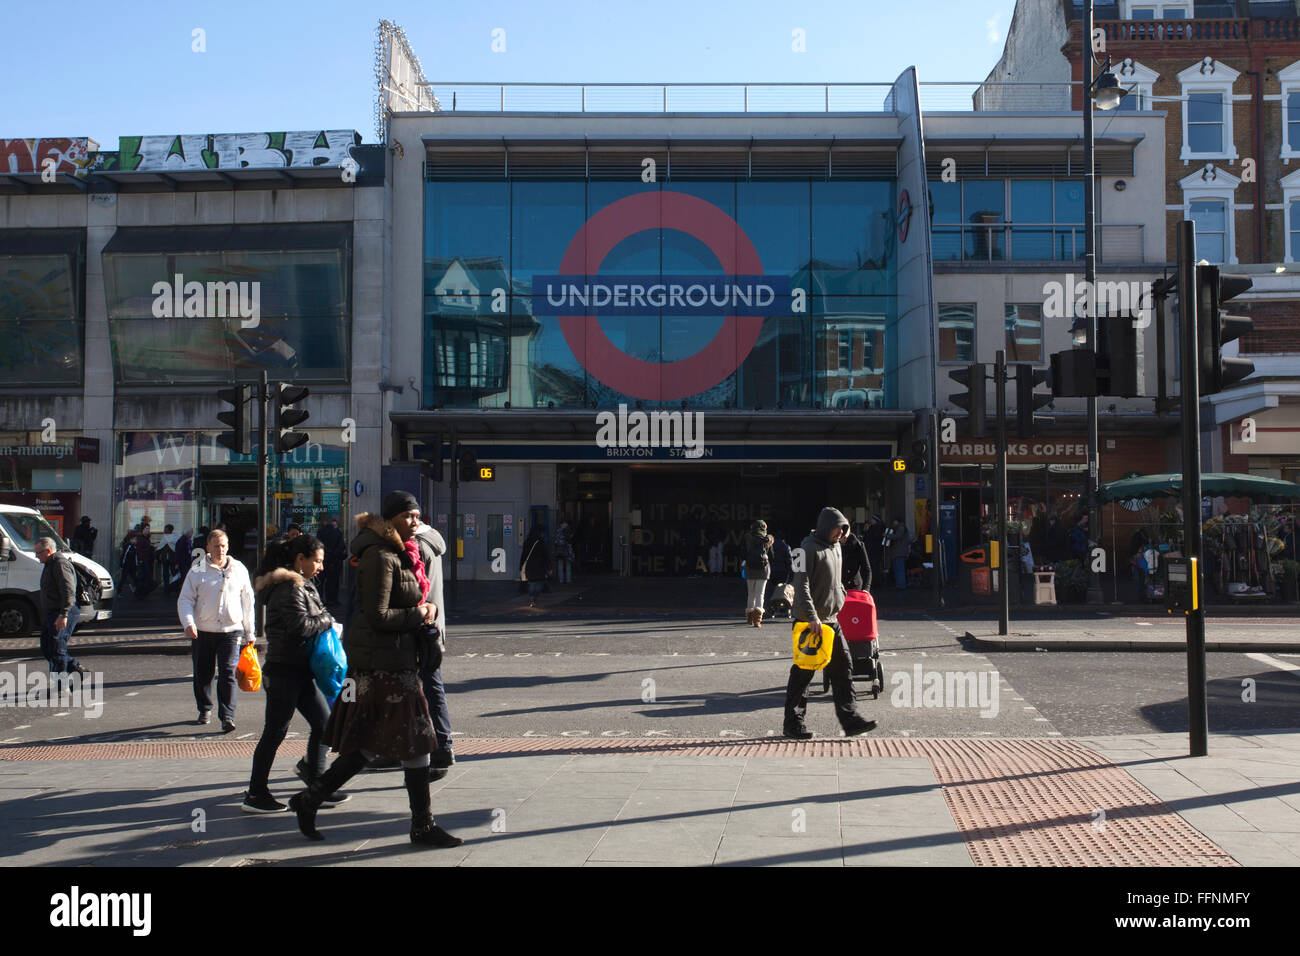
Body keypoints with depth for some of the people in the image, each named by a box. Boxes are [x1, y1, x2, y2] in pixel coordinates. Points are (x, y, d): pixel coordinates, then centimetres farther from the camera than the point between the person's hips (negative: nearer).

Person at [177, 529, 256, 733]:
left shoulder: (239, 570, 7)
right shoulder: (197, 570, 2)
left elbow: (247, 602, 13)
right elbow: (185, 600, 1)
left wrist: (249, 633, 13)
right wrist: (188, 623, -17)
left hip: (231, 631, -1)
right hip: (203, 632, 1)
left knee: (228, 674, -10)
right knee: (202, 675, 11)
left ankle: (227, 717, -12)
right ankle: (205, 709, 32)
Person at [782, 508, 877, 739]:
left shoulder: (835, 547, 14)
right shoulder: (809, 548, -13)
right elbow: (801, 585, -21)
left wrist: (841, 601, 20)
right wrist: (812, 617, -27)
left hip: (831, 620, 8)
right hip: (809, 622, -8)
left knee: (843, 667, 3)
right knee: (803, 672, -1)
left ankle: (850, 720, 5)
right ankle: (793, 722, 9)